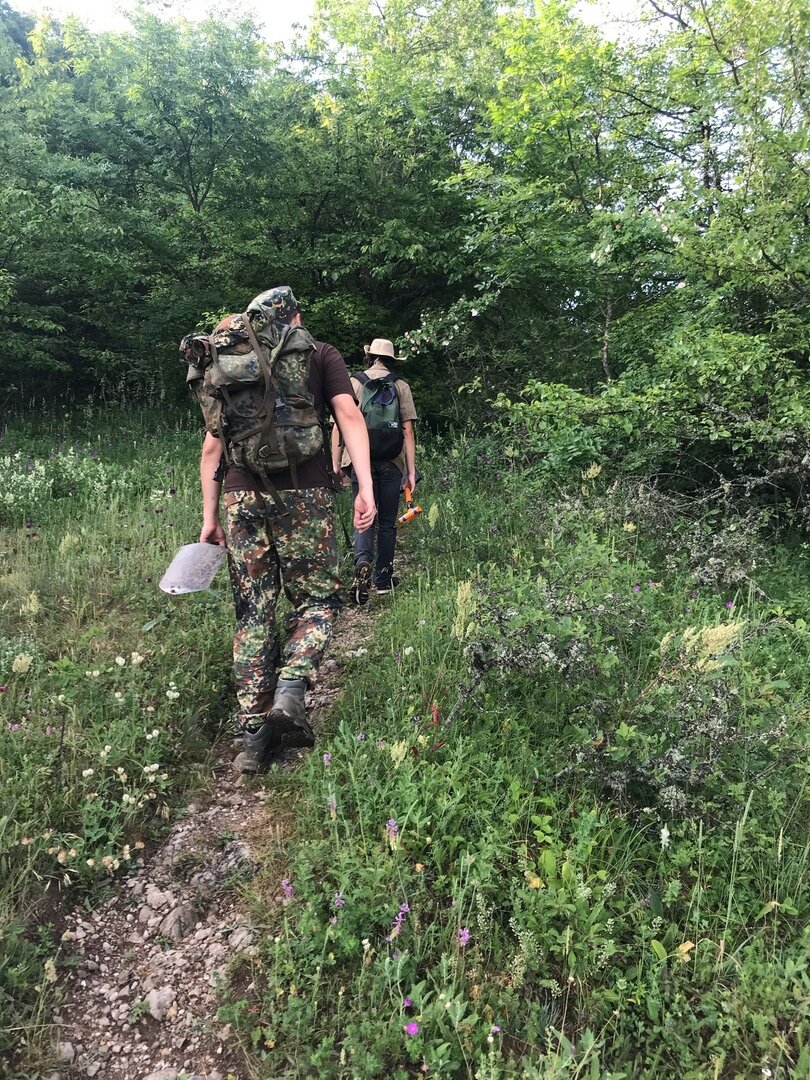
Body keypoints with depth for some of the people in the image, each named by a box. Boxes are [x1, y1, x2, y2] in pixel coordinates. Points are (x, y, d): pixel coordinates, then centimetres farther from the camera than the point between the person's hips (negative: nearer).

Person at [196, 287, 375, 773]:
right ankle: (291, 689, -13)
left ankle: (255, 737, 9)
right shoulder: (321, 354, 12)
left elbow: (212, 446, 16)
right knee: (317, 599, 11)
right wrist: (366, 487, -10)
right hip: (303, 494, -3)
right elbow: (349, 413, -4)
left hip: (241, 496, 3)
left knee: (253, 613, 8)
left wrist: (210, 517, 19)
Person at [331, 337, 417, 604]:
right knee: (387, 522, 10)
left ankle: (363, 563, -21)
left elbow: (339, 425, 0)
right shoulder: (400, 386, 4)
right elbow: (408, 431, -1)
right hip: (391, 462, 0)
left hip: (361, 460, 0)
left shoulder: (352, 383, 4)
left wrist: (336, 463, 5)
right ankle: (383, 579, 17)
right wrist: (411, 471, 1)